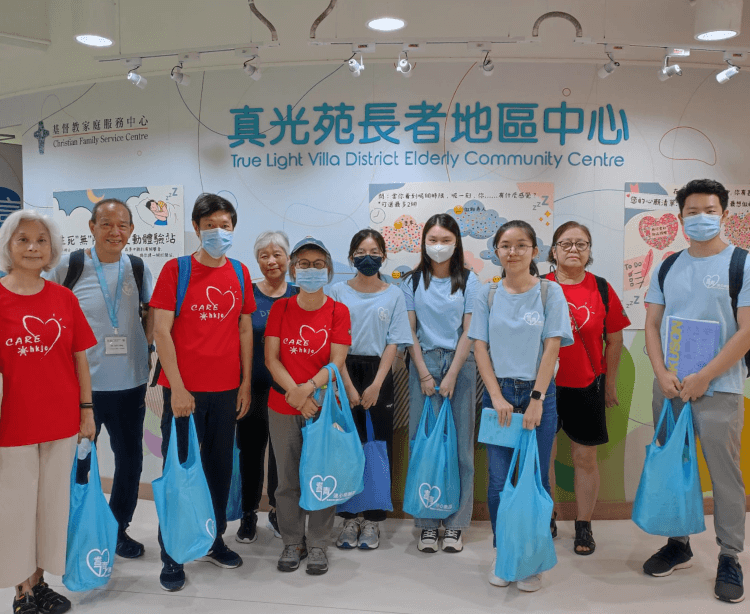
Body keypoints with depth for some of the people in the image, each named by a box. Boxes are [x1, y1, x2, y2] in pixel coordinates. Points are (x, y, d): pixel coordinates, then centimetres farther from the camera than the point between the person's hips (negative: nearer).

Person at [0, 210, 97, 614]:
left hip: (62, 419, 3)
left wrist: (86, 410, 4)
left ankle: (40, 580, 31)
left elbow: (80, 358, 5)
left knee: (54, 501, 13)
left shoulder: (65, 299, 1)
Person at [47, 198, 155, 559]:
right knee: (75, 461, 10)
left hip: (130, 382, 3)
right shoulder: (70, 266, -6)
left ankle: (117, 528, 33)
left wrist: (146, 343, 0)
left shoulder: (138, 269, 3)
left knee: (130, 459, 13)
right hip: (81, 382, -3)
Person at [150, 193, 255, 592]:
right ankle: (171, 555, 18)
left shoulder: (239, 273, 7)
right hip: (184, 389, -3)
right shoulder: (176, 269, -4)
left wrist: (246, 383, 6)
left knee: (220, 466, 13)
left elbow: (245, 329, 10)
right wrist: (177, 387, -14)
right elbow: (161, 331, -8)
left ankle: (214, 541, 30)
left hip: (226, 389, 4)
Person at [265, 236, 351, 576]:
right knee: (288, 478, 9)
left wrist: (309, 387, -22)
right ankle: (292, 542, 25)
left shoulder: (338, 311, 0)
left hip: (323, 404, -1)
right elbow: (271, 358, -3)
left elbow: (337, 361, -7)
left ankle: (317, 544, 21)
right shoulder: (281, 308, 4)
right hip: (283, 406, 2)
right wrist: (295, 392, -16)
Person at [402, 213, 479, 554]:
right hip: (424, 363, 1)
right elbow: (410, 331, 3)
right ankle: (427, 524, 13)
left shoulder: (469, 280, 2)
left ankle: (455, 525, 14)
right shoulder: (412, 281, 6)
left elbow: (468, 332, -2)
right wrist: (424, 373, -5)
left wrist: (451, 376, -8)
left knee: (460, 443, 2)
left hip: (459, 363, -1)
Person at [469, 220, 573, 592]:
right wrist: (497, 397, -9)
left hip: (539, 393, -1)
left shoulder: (550, 292, 0)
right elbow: (480, 347, 1)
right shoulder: (487, 295, 5)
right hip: (498, 394, 1)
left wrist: (536, 399, -12)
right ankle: (501, 554, 24)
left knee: (536, 481, 5)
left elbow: (552, 348, -5)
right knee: (498, 482, 5)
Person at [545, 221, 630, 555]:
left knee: (585, 457, 8)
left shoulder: (602, 289, -1)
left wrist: (610, 384, 7)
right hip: (545, 385, 0)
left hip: (587, 386, 0)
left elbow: (614, 341, 6)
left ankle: (584, 526, 24)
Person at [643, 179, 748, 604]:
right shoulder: (667, 267, 8)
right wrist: (662, 375, -7)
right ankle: (679, 545, 28)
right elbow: (652, 325, 7)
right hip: (669, 387, 4)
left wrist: (703, 378, -14)